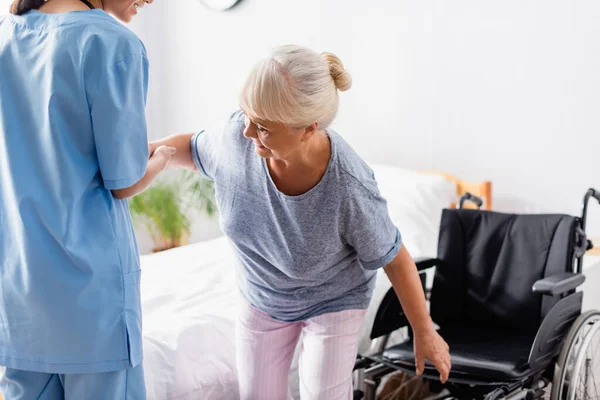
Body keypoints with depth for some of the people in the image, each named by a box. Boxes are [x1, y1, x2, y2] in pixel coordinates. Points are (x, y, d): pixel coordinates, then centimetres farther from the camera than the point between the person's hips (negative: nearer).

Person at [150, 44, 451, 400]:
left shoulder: (349, 187, -37)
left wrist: (425, 334, -8)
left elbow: (395, 259, -20)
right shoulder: (236, 138, -28)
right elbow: (194, 148, -1)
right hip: (262, 299, 4)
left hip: (333, 302, -4)